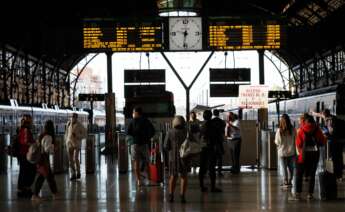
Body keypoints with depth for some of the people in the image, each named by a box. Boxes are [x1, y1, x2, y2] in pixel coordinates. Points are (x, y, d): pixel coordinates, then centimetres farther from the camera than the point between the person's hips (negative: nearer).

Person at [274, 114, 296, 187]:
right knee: (290, 167, 16)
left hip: (282, 152, -2)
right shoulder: (293, 130, -11)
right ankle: (289, 181, 20)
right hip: (291, 151, 2)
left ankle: (286, 182, 13)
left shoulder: (279, 130, -16)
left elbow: (277, 142, -9)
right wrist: (294, 149, 7)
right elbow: (295, 140, -5)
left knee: (284, 167, 10)